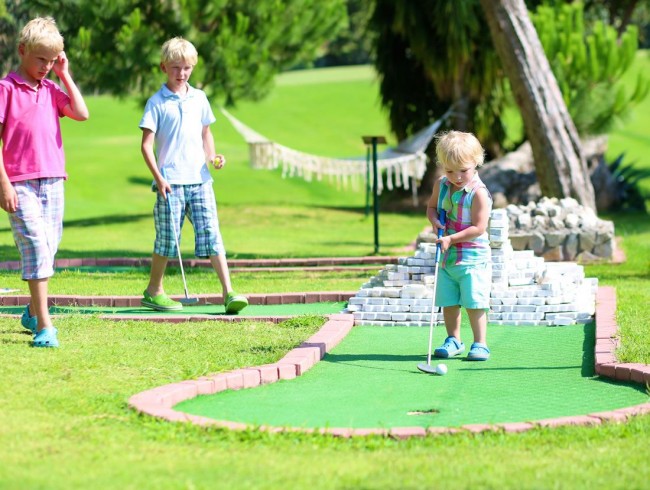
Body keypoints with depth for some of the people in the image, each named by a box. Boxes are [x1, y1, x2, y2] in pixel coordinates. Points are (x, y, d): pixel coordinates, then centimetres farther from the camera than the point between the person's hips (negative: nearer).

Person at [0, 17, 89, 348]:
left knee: (48, 249, 12)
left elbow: (82, 114, 1)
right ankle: (44, 326, -15)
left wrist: (65, 75, 2)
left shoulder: (51, 90, 12)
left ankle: (33, 313, 31)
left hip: (53, 182, 6)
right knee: (36, 247, -13)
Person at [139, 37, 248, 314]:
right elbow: (146, 144, -4)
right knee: (168, 238, 1)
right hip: (171, 181, -4)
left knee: (211, 234, -3)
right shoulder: (157, 103, -1)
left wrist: (212, 157, 7)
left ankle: (229, 293, -7)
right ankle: (153, 292, 18)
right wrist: (158, 177, -12)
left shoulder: (199, 98, 13)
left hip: (200, 179, 4)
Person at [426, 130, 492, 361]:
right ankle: (453, 341, 22)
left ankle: (480, 344, 3)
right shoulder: (441, 185, 3)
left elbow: (478, 228, -20)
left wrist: (451, 238, -24)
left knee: (474, 303, -6)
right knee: (448, 302, 10)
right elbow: (432, 207, 20)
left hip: (473, 257, -6)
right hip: (447, 256, 6)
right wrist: (435, 221, -3)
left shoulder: (478, 193, -17)